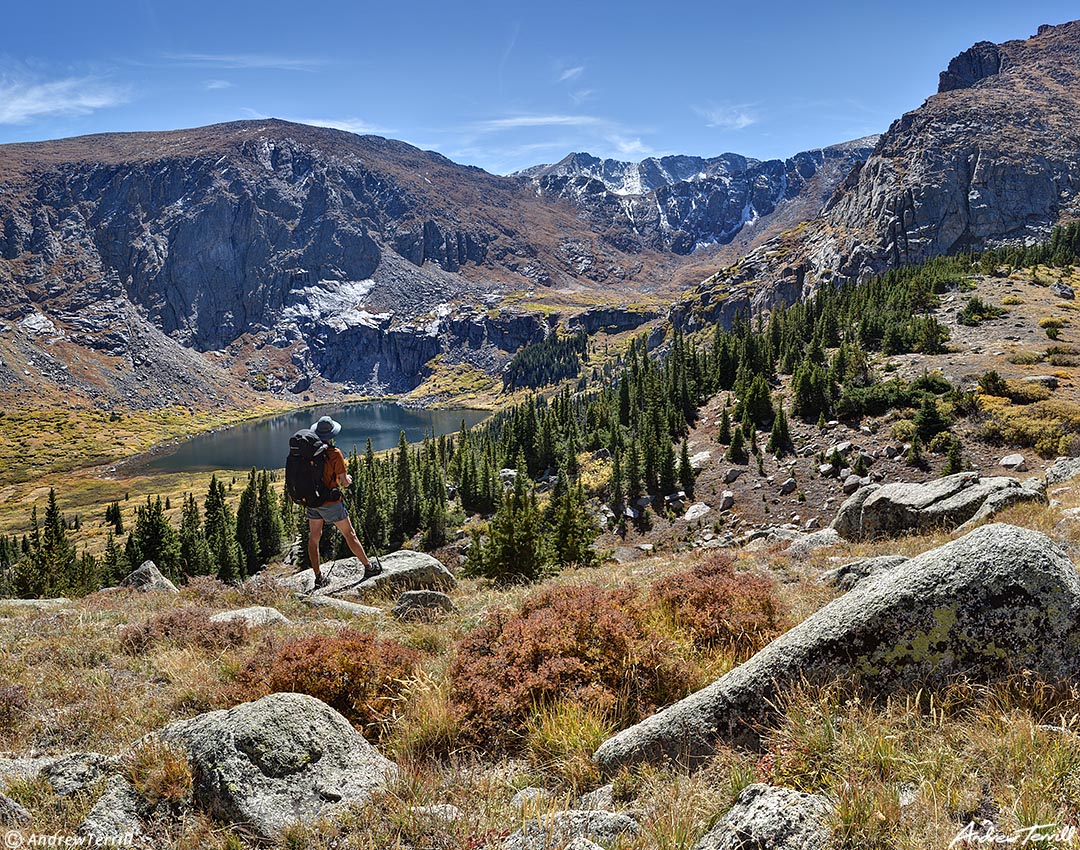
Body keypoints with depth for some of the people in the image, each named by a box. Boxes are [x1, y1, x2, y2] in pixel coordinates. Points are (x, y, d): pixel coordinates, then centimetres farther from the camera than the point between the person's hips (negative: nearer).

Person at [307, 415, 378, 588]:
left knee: (314, 538, 12)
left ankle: (319, 578, 15)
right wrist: (348, 479, 7)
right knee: (349, 534, 7)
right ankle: (369, 568, 15)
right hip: (331, 502, -4)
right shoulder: (335, 454, -17)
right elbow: (344, 482, -15)